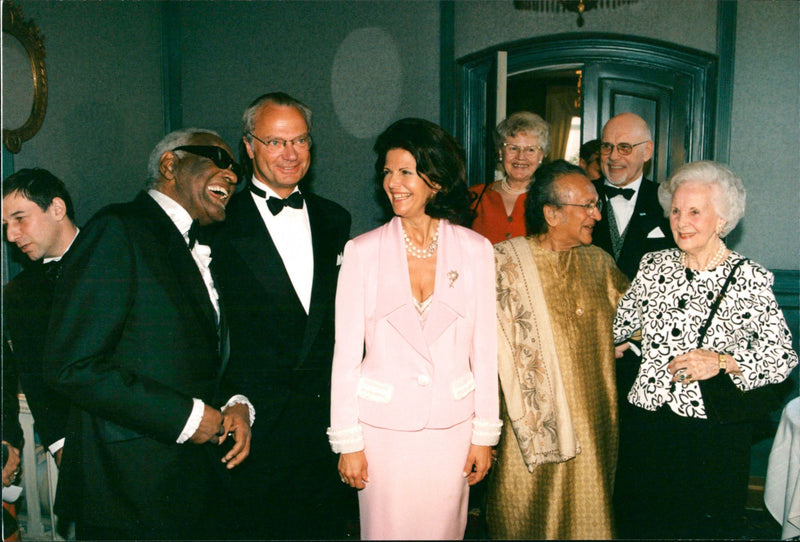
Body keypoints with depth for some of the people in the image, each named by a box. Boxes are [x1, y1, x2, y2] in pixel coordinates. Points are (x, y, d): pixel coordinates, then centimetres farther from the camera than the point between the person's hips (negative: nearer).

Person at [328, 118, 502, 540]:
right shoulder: (362, 251, -4)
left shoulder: (475, 250, -1)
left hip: (451, 425, 1)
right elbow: (346, 352, -2)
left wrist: (484, 434, 3)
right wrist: (347, 441, -4)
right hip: (382, 425, -1)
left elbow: (485, 347, 3)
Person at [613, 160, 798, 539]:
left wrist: (723, 362, -17)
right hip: (650, 426, 3)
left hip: (716, 435, -3)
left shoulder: (750, 278, -7)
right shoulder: (654, 265, 3)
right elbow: (620, 325, 15)